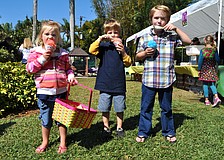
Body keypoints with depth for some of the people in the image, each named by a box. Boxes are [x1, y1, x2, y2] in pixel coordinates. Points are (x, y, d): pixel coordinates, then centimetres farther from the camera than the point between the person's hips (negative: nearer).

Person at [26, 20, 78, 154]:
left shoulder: (63, 53, 6)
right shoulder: (36, 52, 0)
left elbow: (68, 68, 16)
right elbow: (29, 69, -7)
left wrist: (71, 76, -5)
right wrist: (43, 57, -15)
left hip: (61, 91, 1)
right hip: (44, 92, -1)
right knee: (46, 120, 13)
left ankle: (63, 143, 25)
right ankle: (45, 142, 33)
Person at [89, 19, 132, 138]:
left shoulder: (122, 47, 6)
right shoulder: (103, 46, 4)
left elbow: (128, 63, 2)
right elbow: (92, 50, -13)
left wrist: (123, 53, -14)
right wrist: (100, 39, -19)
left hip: (119, 84, 1)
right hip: (105, 83, 0)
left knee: (120, 108, 10)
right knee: (105, 109, 10)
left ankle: (119, 128, 26)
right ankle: (106, 128, 25)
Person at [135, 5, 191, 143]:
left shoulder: (172, 36, 4)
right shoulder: (145, 38, 5)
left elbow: (188, 41, -2)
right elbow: (137, 57, 11)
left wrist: (176, 29, -7)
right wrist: (145, 53, -11)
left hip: (166, 80, 0)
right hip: (148, 79, 0)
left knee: (167, 108, 14)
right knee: (146, 108, 9)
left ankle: (169, 132, 30)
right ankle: (143, 133, 23)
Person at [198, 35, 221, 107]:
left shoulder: (203, 50, -7)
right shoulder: (214, 49, -5)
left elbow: (200, 60, -6)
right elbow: (217, 60, -2)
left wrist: (199, 69, 3)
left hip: (204, 69, -1)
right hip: (212, 69, 2)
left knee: (205, 84, 7)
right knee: (212, 84, 10)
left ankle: (206, 100, 8)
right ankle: (216, 97, -11)